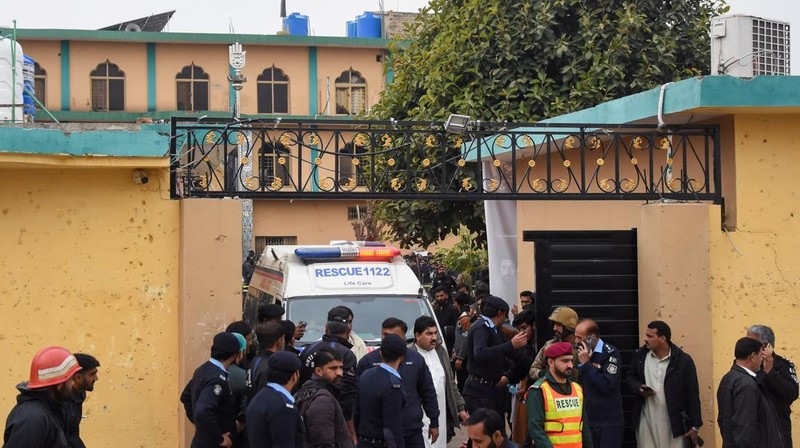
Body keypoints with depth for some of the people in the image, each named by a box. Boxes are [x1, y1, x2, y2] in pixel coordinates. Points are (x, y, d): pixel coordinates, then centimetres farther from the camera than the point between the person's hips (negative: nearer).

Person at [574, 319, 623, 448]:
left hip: (610, 422, -6)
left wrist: (586, 364, -19)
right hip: (588, 420, 6)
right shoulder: (581, 353, 8)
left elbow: (608, 386, -22)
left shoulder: (610, 353, -11)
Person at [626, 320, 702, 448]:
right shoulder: (640, 355, 2)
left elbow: (692, 394, -5)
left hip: (673, 423, -3)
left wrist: (694, 425, -6)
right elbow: (630, 378, 17)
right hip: (646, 422, 3)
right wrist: (638, 388, -8)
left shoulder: (683, 360, -8)